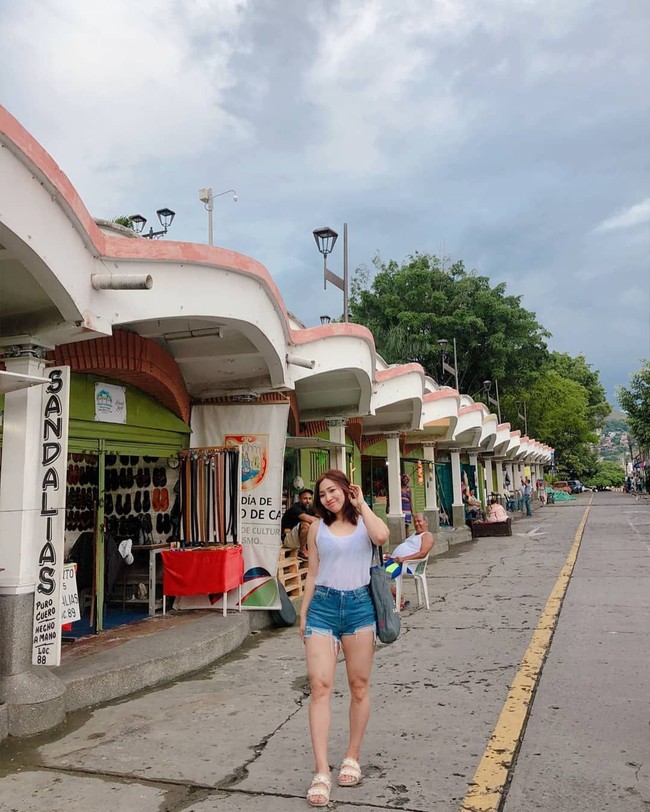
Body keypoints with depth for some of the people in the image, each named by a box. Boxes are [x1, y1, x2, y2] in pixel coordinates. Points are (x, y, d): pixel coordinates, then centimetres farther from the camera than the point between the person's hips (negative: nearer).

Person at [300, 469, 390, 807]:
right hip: (323, 605, 1)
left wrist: (362, 504, -8)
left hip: (359, 605, 0)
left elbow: (381, 536, -21)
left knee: (359, 686, 9)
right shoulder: (317, 527, 8)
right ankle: (321, 772, -6)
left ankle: (352, 757, 27)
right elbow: (312, 574, 12)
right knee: (319, 685, -9)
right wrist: (303, 615, 11)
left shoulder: (364, 520, 4)